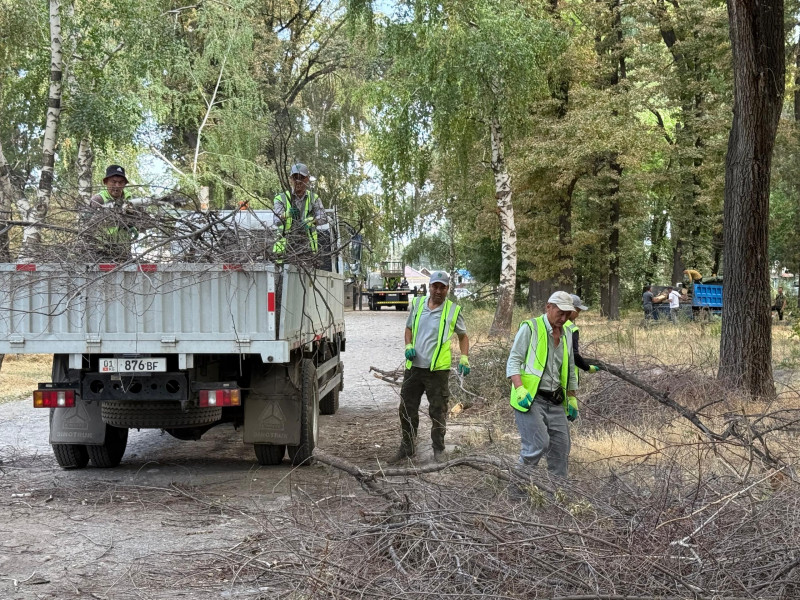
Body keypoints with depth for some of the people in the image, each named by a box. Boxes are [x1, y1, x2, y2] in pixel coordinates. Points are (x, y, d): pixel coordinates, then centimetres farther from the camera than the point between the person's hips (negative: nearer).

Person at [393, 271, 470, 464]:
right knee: (407, 409, 10)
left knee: (438, 411, 4)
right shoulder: (417, 303, 5)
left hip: (438, 369, -3)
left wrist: (464, 358, -2)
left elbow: (463, 336, 11)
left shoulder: (453, 310, -2)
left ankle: (439, 449, 17)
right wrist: (408, 346, 1)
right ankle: (407, 447, 24)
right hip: (414, 367, 3)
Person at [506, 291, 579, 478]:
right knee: (539, 444, -17)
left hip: (555, 401, 7)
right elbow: (513, 361, -7)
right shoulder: (530, 328, -3)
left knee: (561, 447, 3)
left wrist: (572, 399, 21)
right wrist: (520, 390, -19)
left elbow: (570, 371, 27)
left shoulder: (566, 335, 18)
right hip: (530, 399, -7)